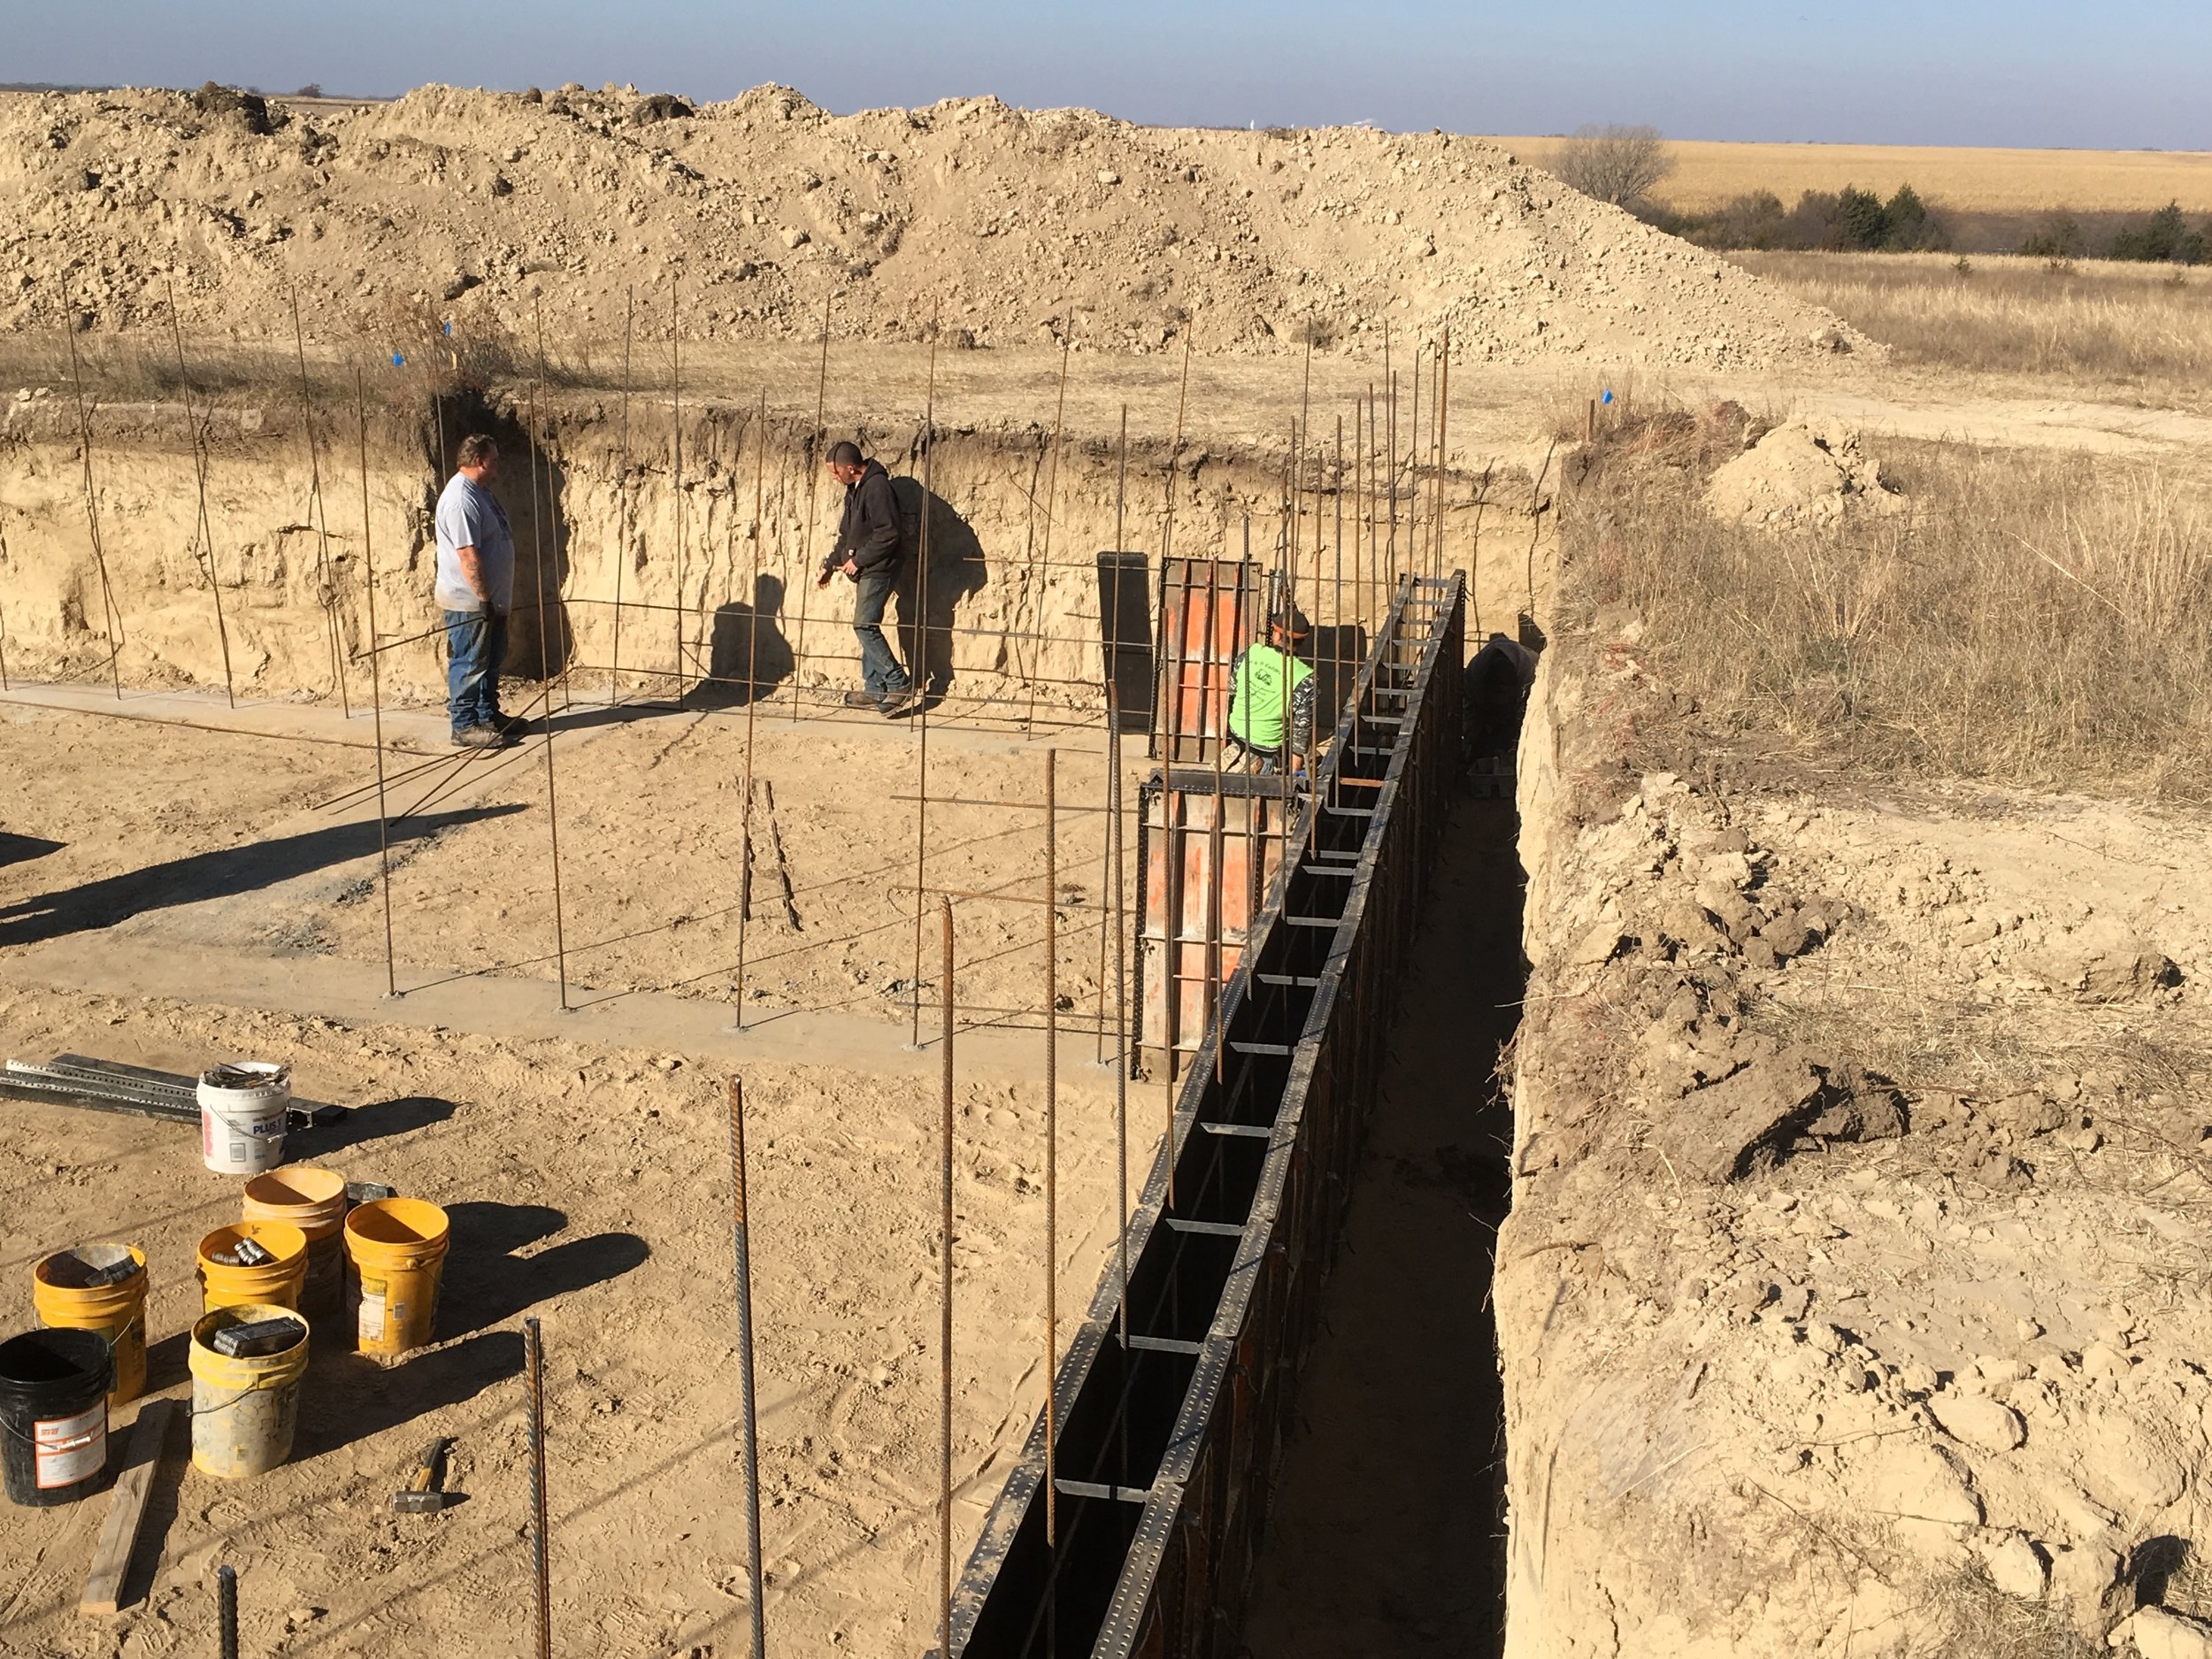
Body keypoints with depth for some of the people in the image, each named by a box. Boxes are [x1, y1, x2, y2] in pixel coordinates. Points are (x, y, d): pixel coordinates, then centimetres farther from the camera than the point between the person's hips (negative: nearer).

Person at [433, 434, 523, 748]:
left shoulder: (480, 492, 12)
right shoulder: (461, 500, -22)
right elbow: (468, 557, -26)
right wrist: (484, 598, -24)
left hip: (490, 599, 10)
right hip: (469, 602, -10)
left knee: (491, 661, 19)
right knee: (469, 664, -2)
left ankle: (488, 715, 30)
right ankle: (465, 727, 4)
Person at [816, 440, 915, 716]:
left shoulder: (876, 486, -18)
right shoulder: (855, 489, 14)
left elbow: (888, 533, -24)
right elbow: (846, 534, 24)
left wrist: (858, 560, -16)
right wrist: (829, 566, 22)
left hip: (879, 569, -10)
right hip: (866, 571, 10)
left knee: (864, 625, -12)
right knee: (867, 626, 10)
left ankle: (899, 683, -6)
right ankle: (875, 690, 15)